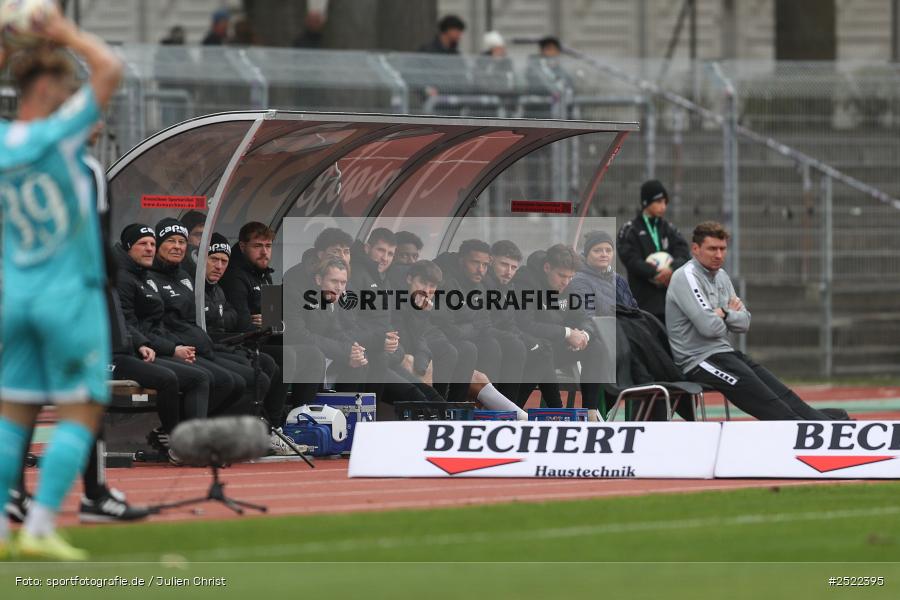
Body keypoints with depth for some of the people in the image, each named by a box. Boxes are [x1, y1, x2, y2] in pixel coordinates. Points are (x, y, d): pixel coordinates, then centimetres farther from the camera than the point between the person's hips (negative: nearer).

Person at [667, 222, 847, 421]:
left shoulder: (720, 276, 15)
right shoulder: (687, 278, -13)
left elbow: (744, 323, 10)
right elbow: (709, 327, -21)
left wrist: (725, 314, -9)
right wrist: (732, 314, -2)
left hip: (724, 353, 9)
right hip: (700, 360, -9)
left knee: (781, 394, -4)